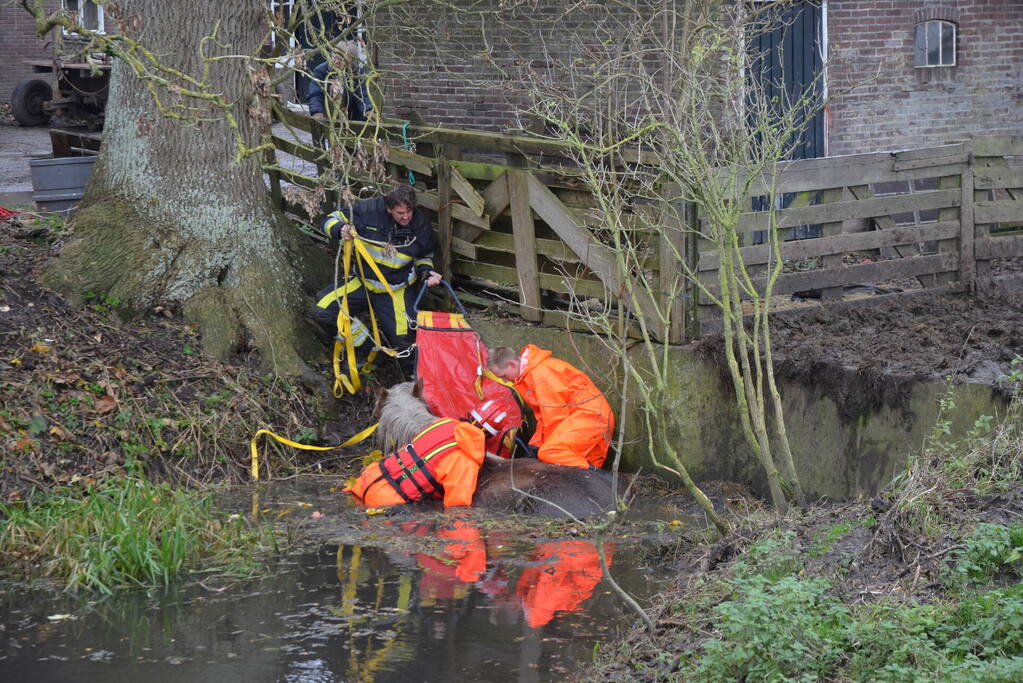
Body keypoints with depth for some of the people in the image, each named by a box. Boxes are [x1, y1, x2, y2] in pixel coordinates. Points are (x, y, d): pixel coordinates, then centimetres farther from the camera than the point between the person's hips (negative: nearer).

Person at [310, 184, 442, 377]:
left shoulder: (421, 223, -9)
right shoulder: (368, 210, -16)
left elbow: (424, 256, 11)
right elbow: (330, 221, -6)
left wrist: (427, 272, -11)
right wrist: (340, 230, -29)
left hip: (396, 290, -1)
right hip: (362, 282, 1)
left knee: (403, 338, -19)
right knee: (322, 311, -16)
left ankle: (413, 375, 15)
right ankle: (364, 346, 5)